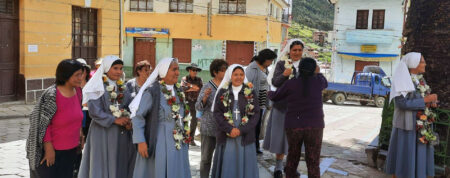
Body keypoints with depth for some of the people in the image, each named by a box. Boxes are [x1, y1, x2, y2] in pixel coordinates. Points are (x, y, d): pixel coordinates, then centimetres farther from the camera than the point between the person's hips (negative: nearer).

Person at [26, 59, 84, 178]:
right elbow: (43, 124, -17)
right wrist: (49, 149, -16)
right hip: (53, 151, -6)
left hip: (71, 150, 6)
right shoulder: (51, 95, -21)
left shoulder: (77, 91, -1)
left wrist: (79, 137, 14)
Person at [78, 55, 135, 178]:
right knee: (102, 165, 2)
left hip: (121, 134, 5)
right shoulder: (97, 87, -6)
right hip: (102, 132, -5)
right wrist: (115, 120, -17)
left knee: (120, 166, 9)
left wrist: (129, 121, -9)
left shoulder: (122, 87, 11)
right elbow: (94, 111, -14)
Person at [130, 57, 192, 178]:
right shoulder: (152, 91, -11)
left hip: (178, 145, 6)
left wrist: (185, 136, 13)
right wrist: (140, 141, -17)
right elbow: (138, 117, -12)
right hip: (159, 144, -6)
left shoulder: (178, 91, 9)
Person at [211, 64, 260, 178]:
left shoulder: (250, 93, 4)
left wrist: (241, 129, -12)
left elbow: (255, 113, -1)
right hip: (226, 136, 0)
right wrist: (230, 129, -14)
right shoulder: (222, 92, 4)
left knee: (244, 164, 4)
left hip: (245, 137, 0)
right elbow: (217, 113, -2)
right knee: (227, 165, 5)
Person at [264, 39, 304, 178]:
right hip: (283, 105, -3)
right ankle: (278, 167, 15)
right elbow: (275, 82, -11)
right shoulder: (282, 64, -1)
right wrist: (284, 75, -29)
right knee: (281, 135, 2)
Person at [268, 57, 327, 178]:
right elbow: (325, 84, 24)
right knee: (313, 163, 4)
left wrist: (269, 93, 33)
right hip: (314, 127, -1)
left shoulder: (290, 84, -3)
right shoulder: (317, 81, -1)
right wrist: (318, 73, 40)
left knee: (293, 156, 22)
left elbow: (275, 97, 12)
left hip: (293, 127, 1)